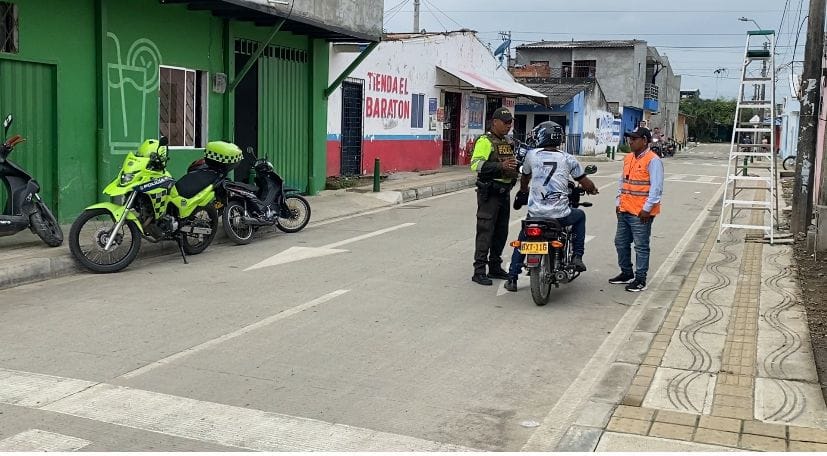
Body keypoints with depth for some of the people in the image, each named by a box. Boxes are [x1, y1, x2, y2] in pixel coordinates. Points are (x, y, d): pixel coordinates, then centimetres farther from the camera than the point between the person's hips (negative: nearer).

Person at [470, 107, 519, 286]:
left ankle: (495, 267, 23)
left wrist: (515, 166, 11)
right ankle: (479, 271, -5)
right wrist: (501, 166, -28)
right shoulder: (485, 141, -10)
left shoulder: (507, 142, 18)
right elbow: (476, 164, -22)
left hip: (504, 192, 9)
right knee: (485, 232, -8)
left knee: (501, 232, 13)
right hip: (489, 193, -9)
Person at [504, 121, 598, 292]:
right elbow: (586, 184, 4)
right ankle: (577, 256, 21)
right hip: (560, 215, -1)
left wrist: (523, 191, 45)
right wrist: (592, 189, 29)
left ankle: (512, 279, 20)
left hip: (535, 213, 1)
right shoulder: (567, 159, 0)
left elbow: (524, 179, 21)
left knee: (522, 241, 26)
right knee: (580, 216, 32)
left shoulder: (532, 155, 2)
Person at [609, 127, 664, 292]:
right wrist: (619, 202, 16)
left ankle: (640, 280, 6)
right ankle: (626, 273, 30)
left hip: (641, 213, -9)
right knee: (621, 242, 15)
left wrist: (647, 209, -18)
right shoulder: (628, 158, 14)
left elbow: (656, 187, -16)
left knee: (641, 246, -1)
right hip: (625, 211, 9)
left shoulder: (653, 160, -12)